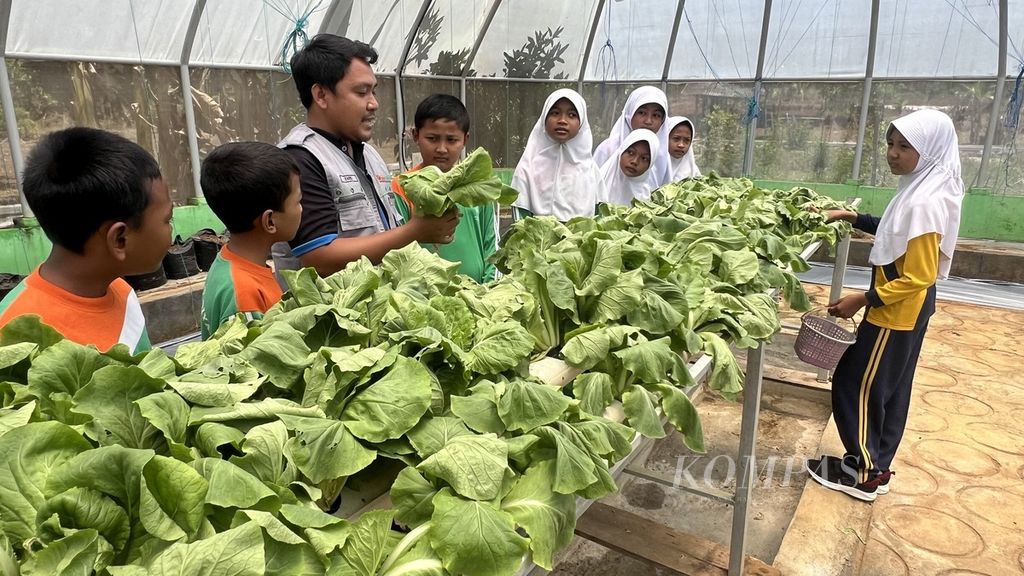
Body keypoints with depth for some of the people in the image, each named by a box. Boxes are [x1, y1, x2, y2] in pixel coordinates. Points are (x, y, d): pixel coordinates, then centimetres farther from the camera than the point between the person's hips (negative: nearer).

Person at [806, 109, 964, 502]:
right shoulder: (924, 191, 4)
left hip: (896, 311, -10)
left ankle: (864, 473, 15)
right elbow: (899, 234, 20)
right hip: (905, 311, 10)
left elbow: (918, 278, -25)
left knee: (856, 385, 2)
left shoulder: (925, 202, -25)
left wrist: (862, 300, -20)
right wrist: (853, 218, 12)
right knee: (889, 389, 17)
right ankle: (876, 466, 31)